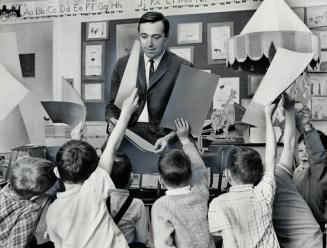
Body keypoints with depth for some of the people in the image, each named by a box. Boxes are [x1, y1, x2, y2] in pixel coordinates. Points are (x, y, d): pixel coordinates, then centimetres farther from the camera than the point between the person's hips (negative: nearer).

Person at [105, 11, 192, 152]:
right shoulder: (123, 64, 12)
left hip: (162, 135, -2)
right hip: (128, 133, 2)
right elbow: (112, 105, 17)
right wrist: (112, 119, -7)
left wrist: (169, 137, -17)